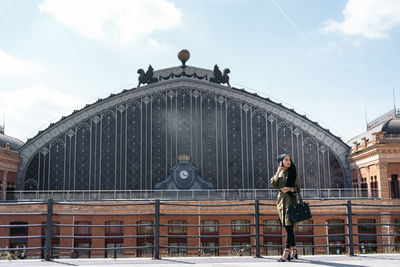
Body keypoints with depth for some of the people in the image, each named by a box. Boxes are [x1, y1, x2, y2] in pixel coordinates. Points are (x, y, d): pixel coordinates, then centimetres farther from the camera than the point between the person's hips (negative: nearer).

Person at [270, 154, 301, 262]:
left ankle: (286, 253, -13)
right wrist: (278, 172, -9)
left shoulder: (293, 173, 1)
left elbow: (298, 188, 1)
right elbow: (272, 185, -1)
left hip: (290, 201, -5)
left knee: (289, 226, -11)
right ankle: (294, 251, 18)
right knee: (288, 227, 9)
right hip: (281, 201, 5)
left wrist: (290, 189, -17)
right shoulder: (280, 173, 12)